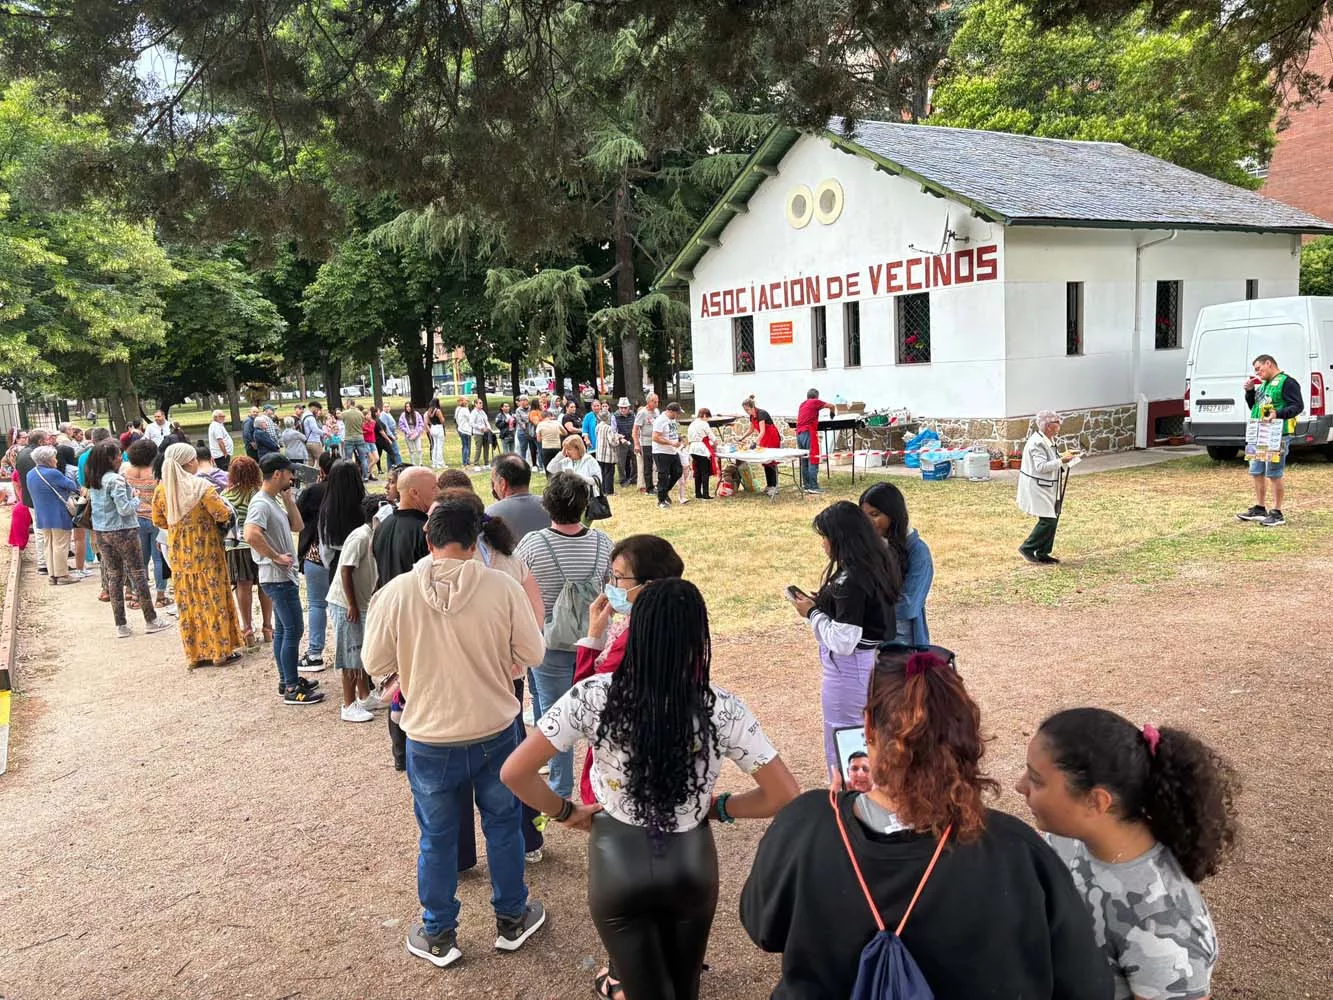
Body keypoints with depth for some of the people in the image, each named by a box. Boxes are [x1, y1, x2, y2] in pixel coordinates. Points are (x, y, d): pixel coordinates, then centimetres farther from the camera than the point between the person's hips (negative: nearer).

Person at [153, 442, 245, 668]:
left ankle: (196, 653, 18)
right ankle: (221, 651, 11)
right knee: (213, 599, 5)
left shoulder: (162, 489, -1)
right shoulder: (201, 486, -17)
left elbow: (158, 521, 8)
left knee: (188, 603, 12)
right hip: (205, 551, -5)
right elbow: (223, 514, -18)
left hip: (179, 553, 5)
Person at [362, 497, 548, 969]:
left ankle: (439, 937, 34)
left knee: (437, 838, 18)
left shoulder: (396, 593, -15)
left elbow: (375, 664, -5)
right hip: (495, 734, 0)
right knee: (503, 825, 21)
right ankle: (511, 920, 38)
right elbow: (532, 653, -8)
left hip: (429, 741, 0)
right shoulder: (503, 588, -16)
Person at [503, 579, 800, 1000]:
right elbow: (785, 796, -12)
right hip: (691, 864, 2)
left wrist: (566, 811, 0)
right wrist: (720, 807, 3)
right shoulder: (723, 709, -17)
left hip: (619, 863, -1)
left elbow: (514, 772, -16)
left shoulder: (594, 695, -18)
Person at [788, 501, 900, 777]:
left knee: (841, 746, 6)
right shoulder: (879, 565, 2)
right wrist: (822, 603, 6)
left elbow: (843, 642, -26)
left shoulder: (850, 580, -26)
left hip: (850, 669, -10)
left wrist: (812, 612, -13)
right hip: (876, 662, 10)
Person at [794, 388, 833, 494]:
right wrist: (832, 413, 32)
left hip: (799, 433, 7)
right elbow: (831, 406, 10)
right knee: (813, 459, -8)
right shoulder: (815, 402, 3)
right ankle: (813, 486, -12)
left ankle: (806, 485, 11)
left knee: (804, 461, 9)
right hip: (809, 433, -7)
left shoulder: (802, 404, 21)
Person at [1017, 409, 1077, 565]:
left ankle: (1042, 554, 19)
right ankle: (1027, 548, 4)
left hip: (1048, 488, 10)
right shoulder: (1037, 443, -22)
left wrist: (1062, 456, 7)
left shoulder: (1048, 440, 9)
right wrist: (1061, 461, -27)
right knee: (1047, 520, -9)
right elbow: (1041, 466, -27)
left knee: (1052, 519, 11)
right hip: (1037, 488, -10)